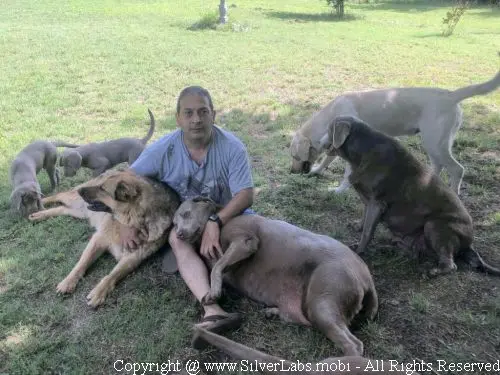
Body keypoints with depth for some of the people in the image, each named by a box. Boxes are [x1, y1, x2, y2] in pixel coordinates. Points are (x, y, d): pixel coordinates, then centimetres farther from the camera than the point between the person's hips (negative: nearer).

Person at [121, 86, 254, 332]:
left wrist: (215, 222, -40)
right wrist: (127, 224, -12)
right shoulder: (162, 150, -15)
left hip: (227, 214, 1)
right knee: (178, 239, -34)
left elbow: (245, 195, -26)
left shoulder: (232, 147, -21)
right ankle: (211, 309, -48)